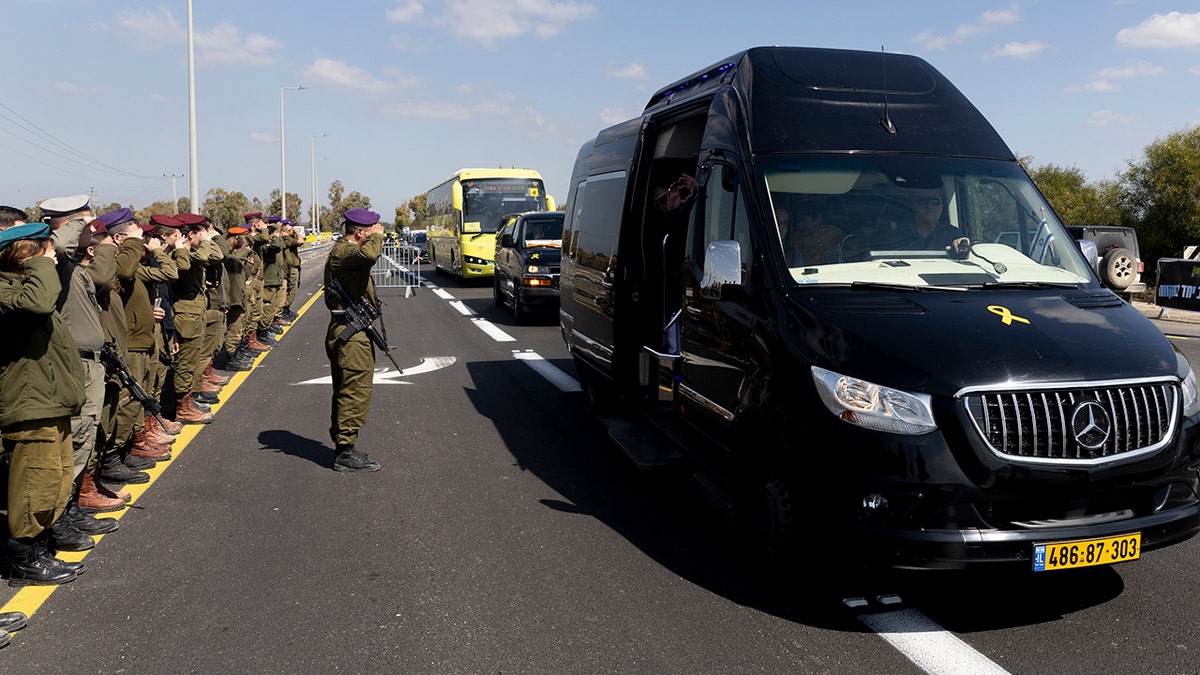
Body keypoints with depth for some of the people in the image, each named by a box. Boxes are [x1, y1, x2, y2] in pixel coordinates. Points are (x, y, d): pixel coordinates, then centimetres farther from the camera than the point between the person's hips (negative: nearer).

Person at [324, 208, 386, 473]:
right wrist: (376, 235, -20)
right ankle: (346, 453, -2)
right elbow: (369, 255, -36)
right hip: (351, 334, -11)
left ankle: (343, 448, 27)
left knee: (347, 392, 17)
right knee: (355, 393, -7)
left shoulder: (343, 250, 18)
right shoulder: (343, 252, -16)